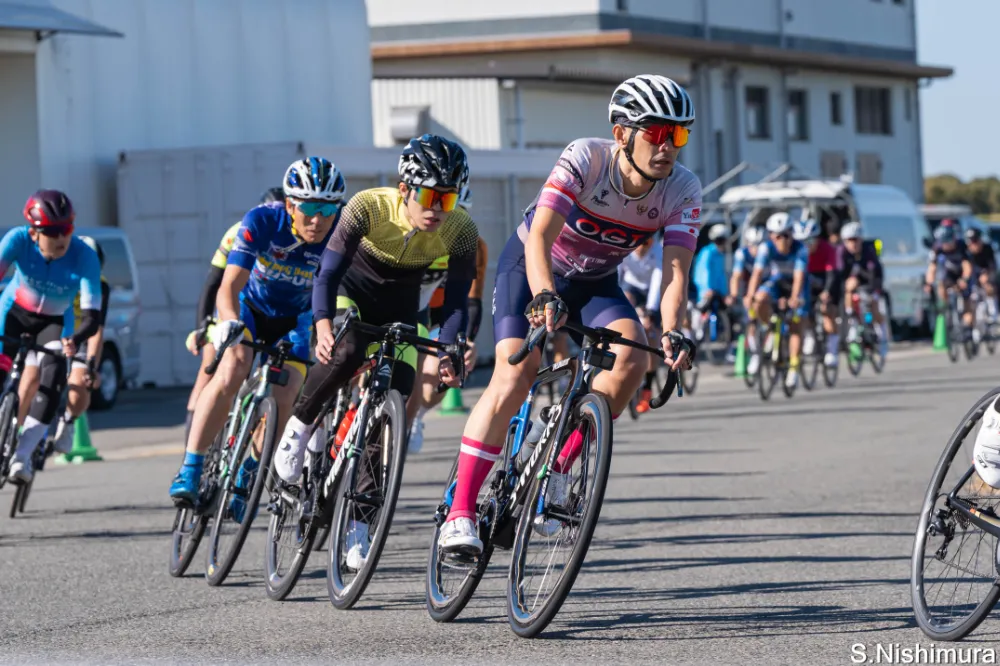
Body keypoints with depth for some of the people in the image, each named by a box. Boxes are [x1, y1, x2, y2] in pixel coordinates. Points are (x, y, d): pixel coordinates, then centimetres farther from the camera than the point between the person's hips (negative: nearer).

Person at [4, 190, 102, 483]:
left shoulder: (84, 256, -32)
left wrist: (75, 340, -56)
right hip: (14, 312, 1)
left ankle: (22, 456, -22)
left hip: (55, 322, -1)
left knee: (52, 381, -24)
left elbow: (92, 317, -35)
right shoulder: (18, 240, -30)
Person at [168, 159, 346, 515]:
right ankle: (190, 470, -25)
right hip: (250, 309, -1)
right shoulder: (262, 222, -29)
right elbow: (228, 287, -35)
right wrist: (228, 323, -55)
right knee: (232, 370, -30)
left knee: (282, 402, -20)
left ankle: (249, 474, 7)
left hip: (294, 321, 1)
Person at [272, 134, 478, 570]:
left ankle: (359, 522, -2)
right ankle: (300, 425, -9)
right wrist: (323, 324, -51)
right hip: (353, 286, -2)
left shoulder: (461, 231, -25)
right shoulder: (369, 207, -31)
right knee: (348, 350, -36)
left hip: (399, 304, 2)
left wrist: (446, 354, -37)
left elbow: (456, 300, -21)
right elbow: (328, 272, -34)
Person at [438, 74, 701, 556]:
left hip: (595, 281, 4)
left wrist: (671, 333, -48)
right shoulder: (585, 160, -30)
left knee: (632, 359, -24)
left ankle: (559, 468, -9)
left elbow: (675, 269, -30)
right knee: (514, 377, -21)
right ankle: (459, 516, -20)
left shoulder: (682, 191, -20)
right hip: (531, 267, -4)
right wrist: (545, 298, -58)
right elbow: (540, 238, -40)